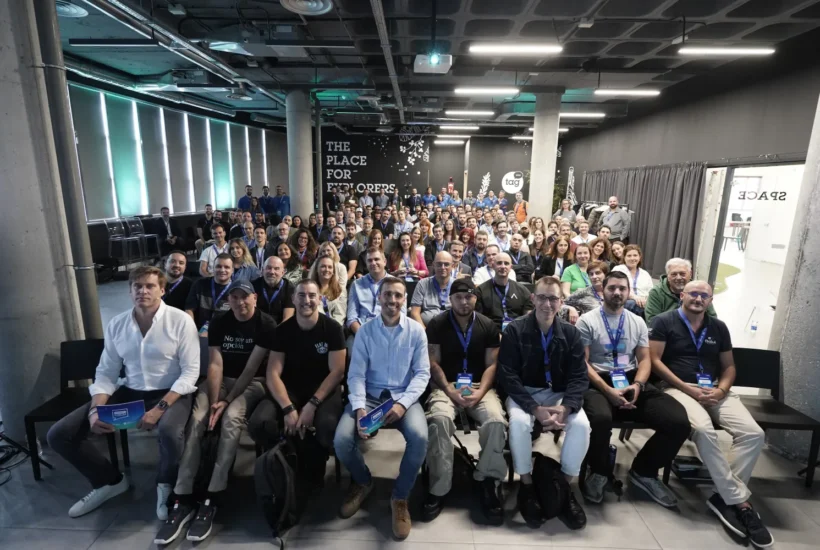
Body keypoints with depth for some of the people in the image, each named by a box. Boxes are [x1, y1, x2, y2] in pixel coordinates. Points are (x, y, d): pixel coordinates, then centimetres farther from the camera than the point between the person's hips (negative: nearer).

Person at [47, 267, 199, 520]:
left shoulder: (181, 321, -12)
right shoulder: (116, 325, 3)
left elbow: (190, 372, -14)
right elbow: (106, 374, 5)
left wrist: (160, 408, -24)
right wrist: (95, 410, -13)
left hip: (170, 393, -5)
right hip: (129, 393, 6)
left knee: (170, 432, -37)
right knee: (59, 434, -3)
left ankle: (165, 483, 0)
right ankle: (110, 481, 21)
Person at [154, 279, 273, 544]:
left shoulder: (266, 324, -12)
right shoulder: (218, 323, 1)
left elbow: (252, 368, -15)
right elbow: (215, 365, -6)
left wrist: (226, 401, -18)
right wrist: (213, 401, -18)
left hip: (252, 382, -4)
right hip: (221, 379, 4)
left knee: (231, 418, -31)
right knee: (196, 419, -22)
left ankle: (212, 499, -23)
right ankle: (182, 499, -17)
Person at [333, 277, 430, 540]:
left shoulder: (416, 331, -1)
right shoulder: (364, 331, 0)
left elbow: (422, 373, -3)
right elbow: (356, 374, -3)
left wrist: (403, 404, -18)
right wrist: (359, 408, -20)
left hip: (404, 397, -1)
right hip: (370, 396, 1)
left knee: (419, 438, -30)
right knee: (342, 440, -22)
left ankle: (400, 497, 0)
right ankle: (362, 481, 15)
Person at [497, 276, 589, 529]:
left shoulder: (571, 333, -2)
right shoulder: (515, 330, -11)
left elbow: (579, 377, -5)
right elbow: (507, 376, -14)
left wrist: (564, 407, -23)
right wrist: (535, 408, -24)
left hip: (558, 394, 3)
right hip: (523, 393, -2)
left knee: (581, 424, -24)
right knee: (519, 422, -31)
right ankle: (526, 486, -6)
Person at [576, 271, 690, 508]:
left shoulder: (638, 322, 16)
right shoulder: (587, 320, 1)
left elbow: (645, 359, 11)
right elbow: (582, 363, -6)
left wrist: (637, 385, -10)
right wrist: (608, 390, -18)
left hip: (632, 382, 5)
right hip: (598, 382, -5)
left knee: (679, 421, -17)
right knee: (601, 418, -37)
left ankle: (644, 471, 10)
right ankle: (600, 472, -2)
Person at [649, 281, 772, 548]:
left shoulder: (719, 327, 15)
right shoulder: (664, 321, -1)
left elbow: (729, 366, 17)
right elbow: (654, 360, -7)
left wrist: (721, 390, -4)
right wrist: (687, 388, -14)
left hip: (716, 390, 6)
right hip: (679, 388, -5)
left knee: (753, 434, -18)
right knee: (704, 429, -33)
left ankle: (724, 497, -8)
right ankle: (739, 500, -17)